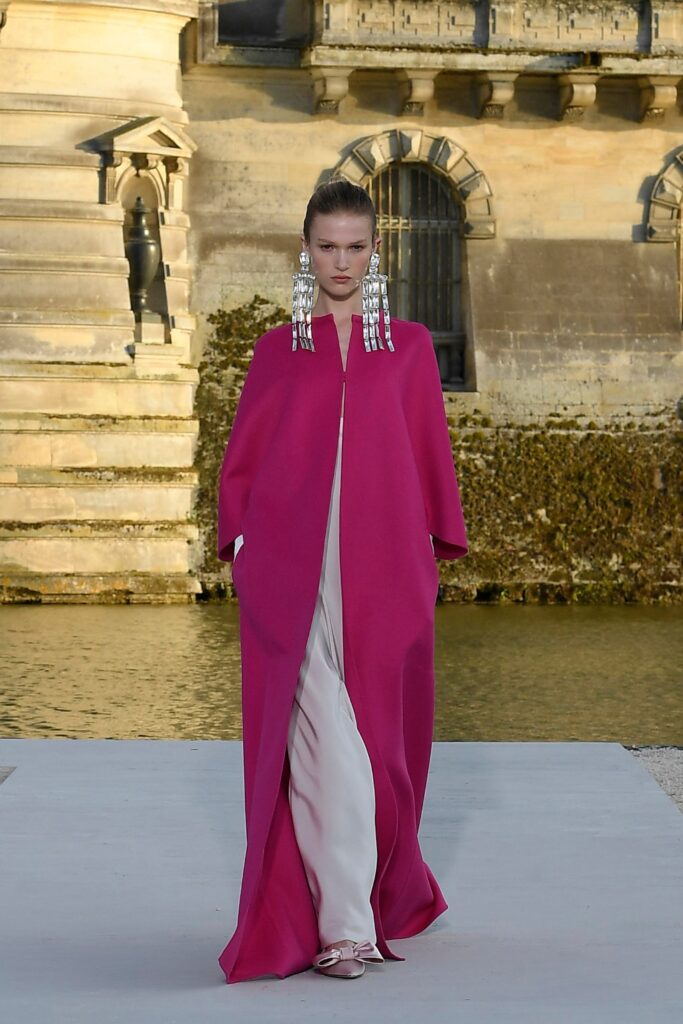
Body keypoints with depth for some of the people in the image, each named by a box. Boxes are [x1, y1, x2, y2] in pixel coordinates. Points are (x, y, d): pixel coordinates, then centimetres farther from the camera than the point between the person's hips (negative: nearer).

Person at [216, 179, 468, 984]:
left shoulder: (409, 347, 11)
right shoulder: (278, 351, 11)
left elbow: (431, 456, 10)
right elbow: (240, 459, 11)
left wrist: (437, 549, 5)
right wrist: (240, 545, 2)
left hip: (383, 569, 1)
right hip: (294, 572, -1)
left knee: (379, 731, 5)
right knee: (323, 737, -9)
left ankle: (386, 890, 25)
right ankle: (346, 926, -11)